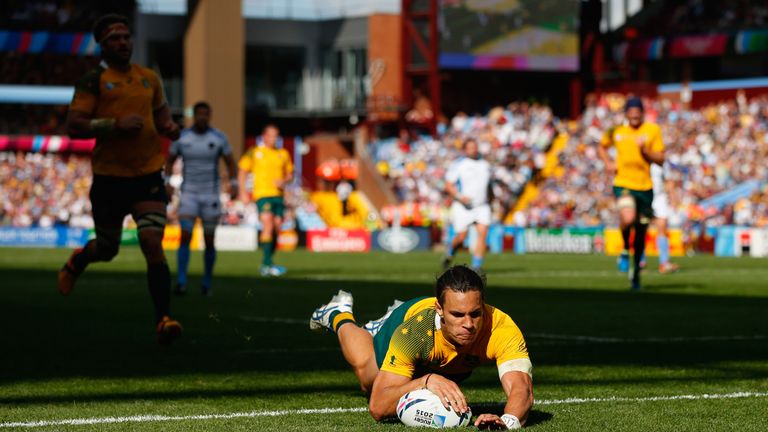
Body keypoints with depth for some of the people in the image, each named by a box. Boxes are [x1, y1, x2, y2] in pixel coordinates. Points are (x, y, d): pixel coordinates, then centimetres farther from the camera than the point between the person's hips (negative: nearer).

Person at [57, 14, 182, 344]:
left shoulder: (149, 79, 10)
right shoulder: (93, 81, -4)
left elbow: (160, 113, 25)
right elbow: (74, 126, -11)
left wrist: (169, 128, 2)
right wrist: (115, 124, -22)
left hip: (148, 176, 2)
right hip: (109, 177, -2)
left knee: (152, 242, -17)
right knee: (107, 249, 12)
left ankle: (163, 319, -18)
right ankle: (78, 261, 50)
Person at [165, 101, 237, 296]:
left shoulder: (219, 138, -3)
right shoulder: (181, 137, -1)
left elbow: (230, 163, 4)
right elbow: (169, 161, 10)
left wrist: (234, 184, -13)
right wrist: (167, 182, -7)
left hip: (211, 196, 0)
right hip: (189, 195, 0)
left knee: (209, 242, 5)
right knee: (185, 237, -16)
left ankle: (207, 282, 23)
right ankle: (181, 282, -20)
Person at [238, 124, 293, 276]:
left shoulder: (283, 154, 13)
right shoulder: (254, 153, 1)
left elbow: (290, 174, 20)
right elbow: (242, 172, 4)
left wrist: (284, 181, -3)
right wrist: (243, 192, -5)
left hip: (278, 195, 5)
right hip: (262, 194, -5)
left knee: (276, 229, 6)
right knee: (268, 226, -18)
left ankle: (266, 265, 18)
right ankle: (267, 264, -21)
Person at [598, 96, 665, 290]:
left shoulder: (653, 130, 0)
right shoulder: (616, 131, 3)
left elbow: (660, 159, -1)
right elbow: (601, 147, 21)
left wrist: (645, 150, -18)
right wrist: (608, 163, 2)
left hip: (645, 186, 1)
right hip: (623, 183, -1)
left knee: (641, 230, 9)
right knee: (628, 219, -29)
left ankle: (636, 269, 31)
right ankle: (625, 251, 0)